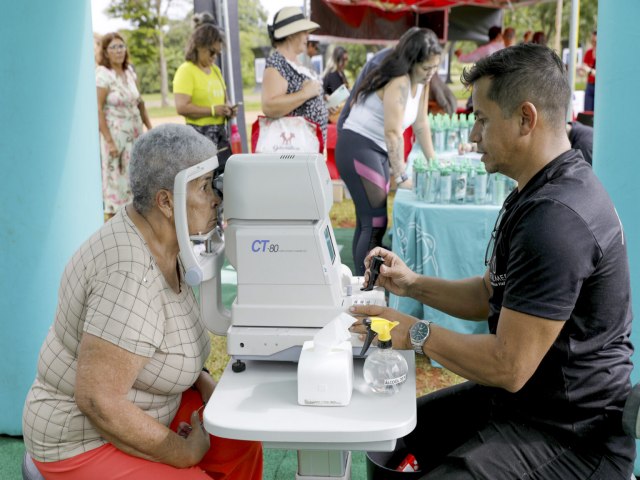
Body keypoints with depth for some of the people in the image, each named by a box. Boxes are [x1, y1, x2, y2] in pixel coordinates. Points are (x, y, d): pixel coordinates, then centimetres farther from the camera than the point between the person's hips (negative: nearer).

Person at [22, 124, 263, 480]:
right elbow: (98, 401, -30)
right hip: (86, 443, -8)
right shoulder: (131, 277, -31)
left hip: (133, 408, 8)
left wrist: (202, 381, 0)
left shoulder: (162, 244, -3)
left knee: (240, 445, 4)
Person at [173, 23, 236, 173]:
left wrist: (229, 108, 5)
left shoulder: (215, 70, 16)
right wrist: (213, 110, -20)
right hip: (200, 135, -7)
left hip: (220, 134, 8)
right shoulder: (186, 70, -8)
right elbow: (181, 107, -18)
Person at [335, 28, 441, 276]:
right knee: (375, 223, -13)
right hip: (357, 147, -10)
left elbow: (421, 124, 14)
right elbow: (393, 133, -26)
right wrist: (401, 177, -25)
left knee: (368, 221, 13)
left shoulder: (421, 81, 8)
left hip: (378, 150, 10)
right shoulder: (399, 83, -21)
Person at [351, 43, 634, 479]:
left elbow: (508, 367, -26)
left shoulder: (556, 218, -28)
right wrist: (412, 284, 3)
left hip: (569, 437, -10)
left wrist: (417, 334, -14)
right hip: (522, 398, 10)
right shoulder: (541, 193, 8)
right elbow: (491, 294, 16)